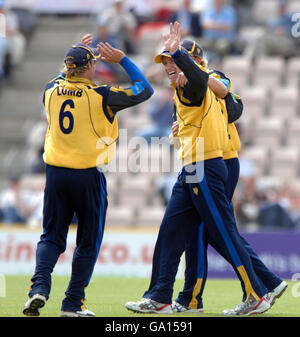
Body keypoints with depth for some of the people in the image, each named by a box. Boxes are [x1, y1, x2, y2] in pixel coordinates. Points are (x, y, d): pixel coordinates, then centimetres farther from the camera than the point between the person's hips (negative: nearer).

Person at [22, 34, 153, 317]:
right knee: (88, 241, 9)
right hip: (88, 176, -4)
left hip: (55, 174, 4)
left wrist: (75, 53, 34)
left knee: (51, 237, 11)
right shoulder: (100, 96, -10)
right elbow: (144, 90, -2)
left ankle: (40, 286, -13)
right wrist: (122, 59, 3)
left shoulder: (52, 91, 3)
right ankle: (73, 304, 8)